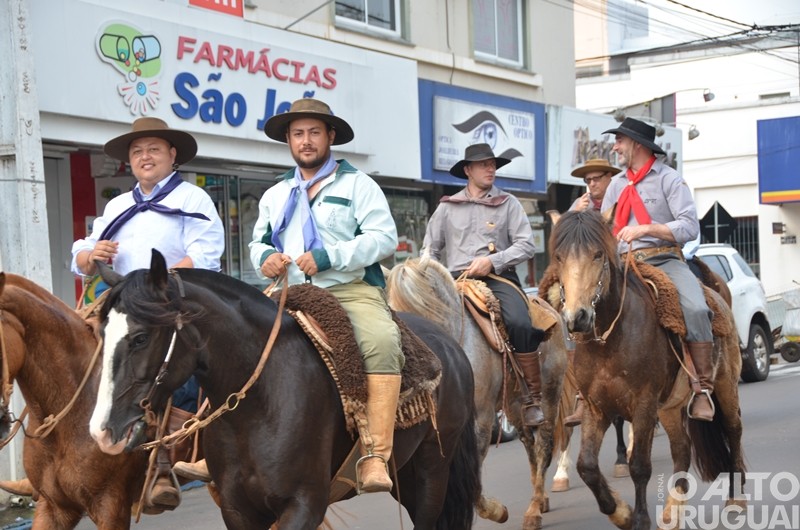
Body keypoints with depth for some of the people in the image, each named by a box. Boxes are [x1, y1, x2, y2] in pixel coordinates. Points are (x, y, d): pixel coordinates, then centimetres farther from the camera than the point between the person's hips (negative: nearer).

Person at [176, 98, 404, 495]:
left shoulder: (358, 184, 6)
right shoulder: (275, 195, 23)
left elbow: (385, 237, -5)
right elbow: (257, 243, 28)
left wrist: (329, 256, -17)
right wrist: (265, 257, 1)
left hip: (352, 290, -5)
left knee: (382, 342, -34)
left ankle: (374, 458, -40)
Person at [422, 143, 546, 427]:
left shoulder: (508, 203, 10)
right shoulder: (447, 207, 15)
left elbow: (526, 245, 2)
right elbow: (430, 249, 19)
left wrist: (493, 260, -11)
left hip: (499, 277, -2)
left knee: (520, 324, -30)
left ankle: (533, 398, -19)